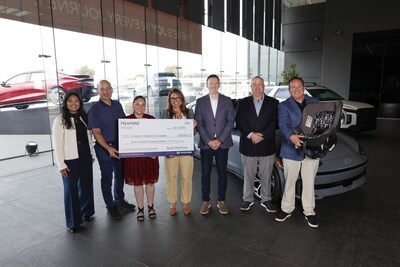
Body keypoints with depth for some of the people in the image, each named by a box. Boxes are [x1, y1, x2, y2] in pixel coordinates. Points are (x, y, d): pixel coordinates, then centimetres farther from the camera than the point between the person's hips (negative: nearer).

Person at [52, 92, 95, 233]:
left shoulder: (84, 118, 9)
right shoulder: (60, 120, -6)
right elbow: (57, 144, -9)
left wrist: (92, 155, 10)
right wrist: (61, 164, -12)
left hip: (85, 156, 5)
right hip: (70, 159, -5)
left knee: (86, 185, 15)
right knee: (71, 189, 2)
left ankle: (85, 212, 35)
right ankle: (73, 222, 16)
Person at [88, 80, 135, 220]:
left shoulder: (117, 105, 5)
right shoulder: (94, 110, -10)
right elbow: (96, 132, -15)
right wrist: (108, 148, -25)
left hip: (120, 145, 5)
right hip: (104, 148, -5)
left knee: (120, 175, 17)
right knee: (107, 178, 7)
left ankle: (120, 201, 36)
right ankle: (110, 206, 22)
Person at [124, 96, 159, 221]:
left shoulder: (151, 119, 3)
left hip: (150, 155, 1)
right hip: (133, 156, -1)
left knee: (150, 181, 11)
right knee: (137, 183, 9)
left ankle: (150, 206, 30)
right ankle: (140, 208, 26)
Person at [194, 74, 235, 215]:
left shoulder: (227, 100, 5)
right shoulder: (200, 101, 4)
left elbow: (230, 121, -1)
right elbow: (198, 124, -1)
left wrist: (220, 140, -9)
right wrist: (208, 141, -11)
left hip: (222, 143, 0)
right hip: (205, 144, 0)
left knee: (222, 173, 7)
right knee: (205, 173, 6)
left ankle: (221, 201, 21)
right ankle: (206, 201, 20)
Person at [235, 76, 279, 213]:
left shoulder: (273, 103, 5)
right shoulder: (243, 103, 7)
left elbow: (275, 122, -3)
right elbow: (239, 121, -2)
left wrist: (262, 135, -14)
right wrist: (251, 134, -15)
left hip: (267, 145, 0)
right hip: (248, 145, 0)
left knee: (266, 175, 9)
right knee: (248, 175, 9)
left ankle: (266, 200, 25)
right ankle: (248, 199, 23)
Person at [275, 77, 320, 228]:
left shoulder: (314, 102, 11)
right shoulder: (284, 106, -2)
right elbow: (283, 124, -17)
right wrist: (291, 136, -37)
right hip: (292, 150, -2)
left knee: (309, 182, 12)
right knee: (289, 181, 11)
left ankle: (309, 211, 26)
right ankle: (287, 209, 26)